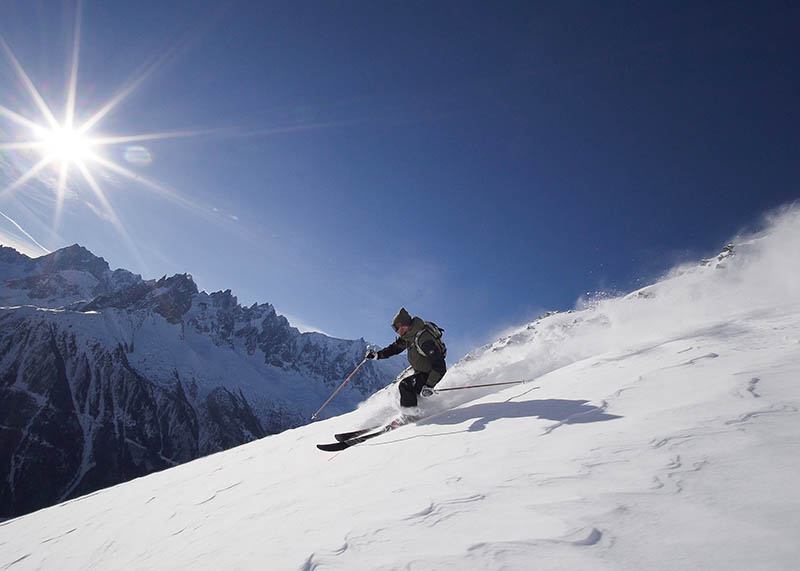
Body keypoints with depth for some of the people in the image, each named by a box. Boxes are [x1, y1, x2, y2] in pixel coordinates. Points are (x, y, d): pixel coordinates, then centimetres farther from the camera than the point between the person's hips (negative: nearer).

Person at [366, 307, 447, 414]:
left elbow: (439, 365, -34)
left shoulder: (423, 339, -32)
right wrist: (377, 354, 3)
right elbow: (396, 347, 13)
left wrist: (430, 385, -37)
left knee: (405, 386, -19)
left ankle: (409, 415, -10)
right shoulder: (408, 334, -4)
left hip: (429, 374, -9)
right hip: (420, 371, 9)